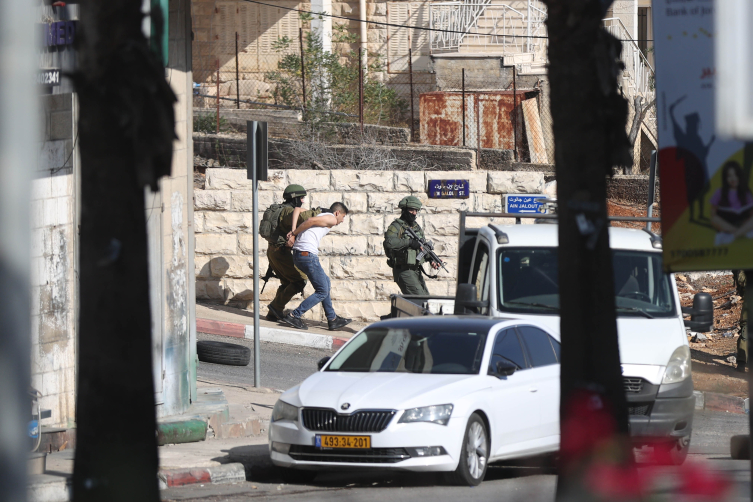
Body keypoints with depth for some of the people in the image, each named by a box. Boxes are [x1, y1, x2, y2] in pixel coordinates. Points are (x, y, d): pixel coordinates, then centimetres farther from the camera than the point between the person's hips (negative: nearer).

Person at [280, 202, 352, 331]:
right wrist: (294, 234, -4)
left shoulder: (321, 216, 26)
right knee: (322, 292, 0)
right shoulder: (331, 219, 0)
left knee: (325, 282, 24)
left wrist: (293, 231, 6)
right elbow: (311, 221, -14)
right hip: (308, 255, -10)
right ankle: (294, 316, -5)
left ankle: (332, 319, 30)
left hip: (297, 255, 10)